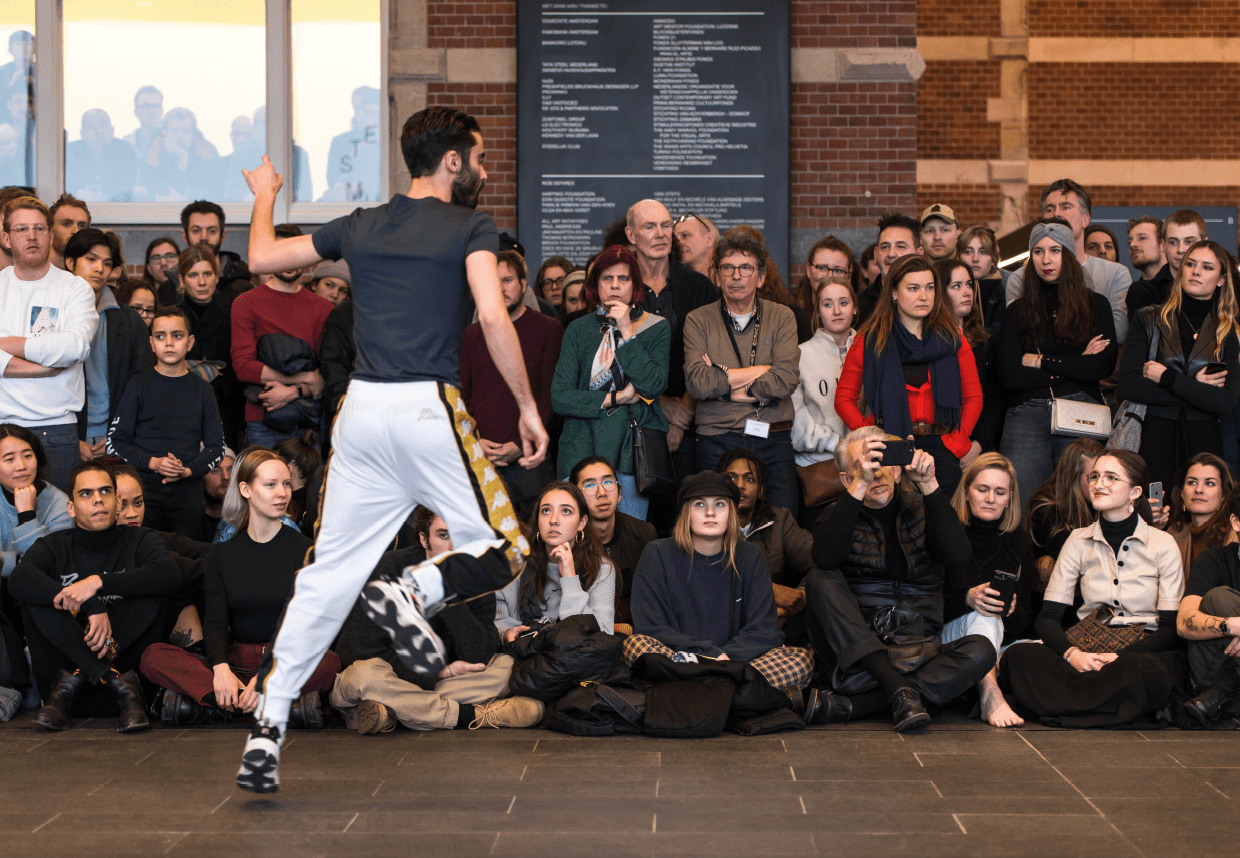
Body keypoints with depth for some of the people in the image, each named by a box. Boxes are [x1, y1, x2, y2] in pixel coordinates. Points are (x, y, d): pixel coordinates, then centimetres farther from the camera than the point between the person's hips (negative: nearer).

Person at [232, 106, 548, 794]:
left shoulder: (361, 226, 14)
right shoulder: (470, 228, 0)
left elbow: (262, 257, 20)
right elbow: (494, 318, -13)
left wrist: (265, 196, 39)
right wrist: (527, 406, -7)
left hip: (361, 409, 5)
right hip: (428, 407, -5)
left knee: (327, 576, 8)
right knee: (503, 553, 6)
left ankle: (267, 730, 3)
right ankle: (415, 593, -22)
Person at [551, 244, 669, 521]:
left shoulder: (656, 328, 6)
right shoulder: (579, 330, 8)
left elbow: (655, 385, -11)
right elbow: (559, 397, 0)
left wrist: (627, 332, -10)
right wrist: (615, 399, -8)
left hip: (632, 449, -1)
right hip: (581, 451, 1)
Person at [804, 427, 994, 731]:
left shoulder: (921, 510, 12)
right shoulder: (839, 517, 7)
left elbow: (958, 556, -10)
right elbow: (825, 558, -19)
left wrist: (929, 484, -18)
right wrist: (860, 485, -26)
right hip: (855, 654, -1)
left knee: (980, 651, -26)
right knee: (820, 580, -24)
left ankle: (854, 704, -33)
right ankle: (900, 690, -33)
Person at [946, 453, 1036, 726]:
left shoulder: (1019, 543, 14)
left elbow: (1026, 618, 9)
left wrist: (1011, 609, -15)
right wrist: (967, 599, -24)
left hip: (1002, 642, 4)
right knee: (983, 618, -38)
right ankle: (991, 695, -56)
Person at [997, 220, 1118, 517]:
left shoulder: (1095, 305, 15)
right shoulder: (1017, 311, 15)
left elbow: (1104, 366, 1)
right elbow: (1008, 376, 2)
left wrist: (1041, 362, 2)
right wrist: (1074, 365, 1)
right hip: (1026, 415, 0)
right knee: (1022, 505, -12)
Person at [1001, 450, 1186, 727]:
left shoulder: (1162, 544, 2)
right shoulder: (1079, 542, 10)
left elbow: (1173, 629, -2)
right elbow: (1047, 618, 4)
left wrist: (1120, 657, -20)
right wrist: (1071, 653, -19)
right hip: (1087, 648, 2)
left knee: (1142, 673, -41)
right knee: (1017, 657, -28)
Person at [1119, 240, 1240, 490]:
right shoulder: (1148, 319, 8)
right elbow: (1128, 386, -5)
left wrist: (1167, 377, -7)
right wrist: (1195, 388, -5)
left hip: (1204, 442, 1)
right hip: (1155, 440, -1)